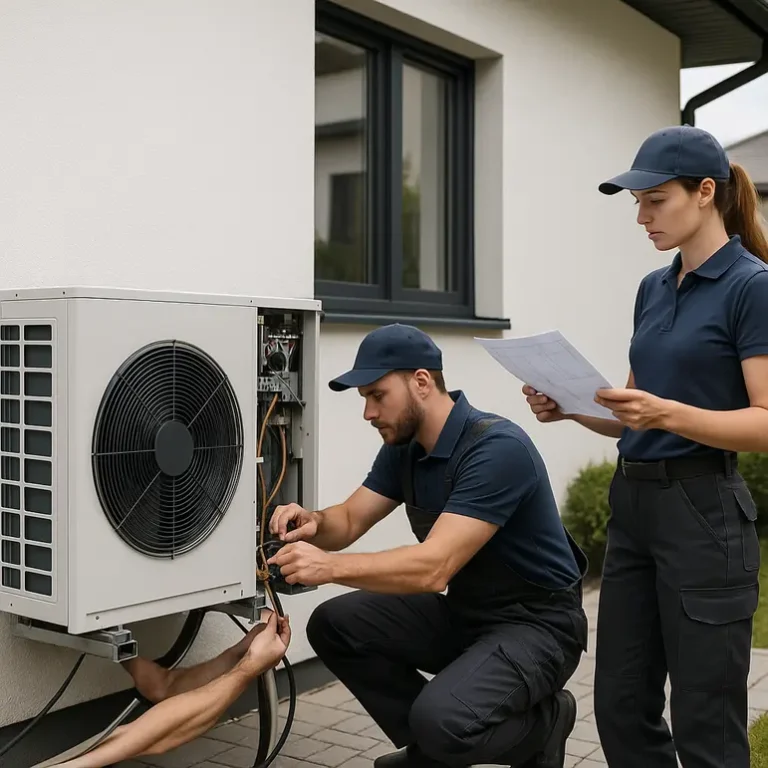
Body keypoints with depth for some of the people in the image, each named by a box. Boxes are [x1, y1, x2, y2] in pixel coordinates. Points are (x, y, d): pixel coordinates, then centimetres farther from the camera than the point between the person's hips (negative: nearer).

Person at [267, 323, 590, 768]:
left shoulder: (497, 448, -27)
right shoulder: (403, 447, 0)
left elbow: (435, 567, -33)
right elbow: (349, 521, 4)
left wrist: (330, 566, -39)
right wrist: (314, 523, -19)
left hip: (535, 623, -8)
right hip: (463, 612, 8)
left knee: (441, 719, -31)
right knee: (335, 625, -5)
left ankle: (541, 722, 2)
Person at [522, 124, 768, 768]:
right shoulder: (653, 288, 13)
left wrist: (668, 414, -29)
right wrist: (573, 409, 0)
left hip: (703, 513, -8)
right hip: (632, 506, 8)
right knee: (621, 709, 13)